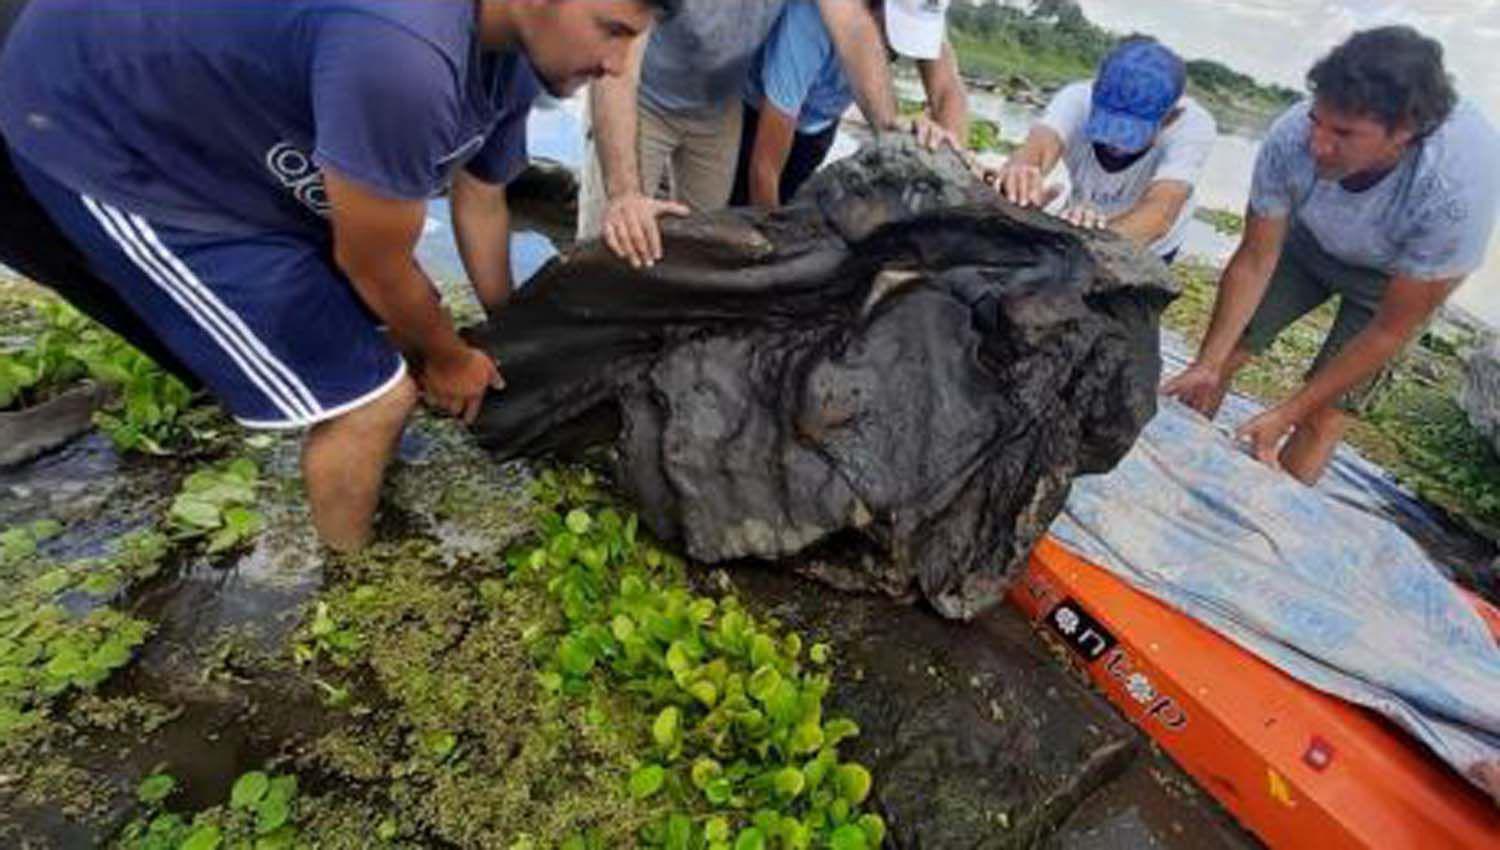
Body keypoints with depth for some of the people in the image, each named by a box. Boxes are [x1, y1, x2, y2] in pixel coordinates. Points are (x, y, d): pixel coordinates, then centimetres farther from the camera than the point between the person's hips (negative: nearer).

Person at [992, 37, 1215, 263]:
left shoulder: (1194, 126, -33)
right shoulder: (1078, 99, -29)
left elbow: (1161, 211, -49)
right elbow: (1041, 145, -50)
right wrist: (1020, 170, -76)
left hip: (1148, 250, -1)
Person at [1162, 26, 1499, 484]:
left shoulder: (1459, 189, -38)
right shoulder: (1291, 137, -33)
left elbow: (1390, 330, -27)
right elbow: (1253, 263, -20)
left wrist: (1286, 414, -28)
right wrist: (1207, 364, -22)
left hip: (1393, 275, -2)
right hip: (1310, 241, 3)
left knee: (1325, 414, -6)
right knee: (1224, 353, -2)